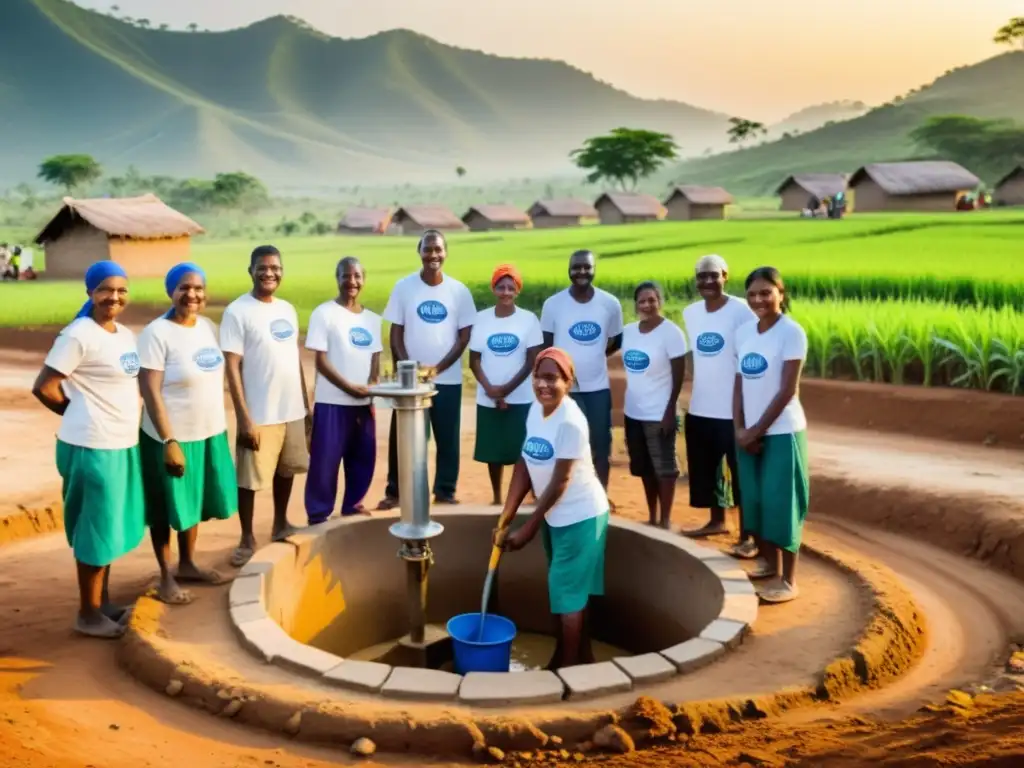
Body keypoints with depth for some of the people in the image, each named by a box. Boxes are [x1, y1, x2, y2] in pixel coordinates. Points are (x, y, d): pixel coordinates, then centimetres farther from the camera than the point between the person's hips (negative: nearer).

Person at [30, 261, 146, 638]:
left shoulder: (126, 335, 10)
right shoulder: (79, 335, -14)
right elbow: (44, 387, -14)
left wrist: (114, 420, 6)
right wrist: (82, 415, -1)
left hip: (123, 444, 8)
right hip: (92, 447, -8)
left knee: (112, 526, 16)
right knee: (95, 528, 1)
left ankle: (103, 602, 30)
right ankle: (88, 614, 15)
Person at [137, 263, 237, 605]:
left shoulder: (209, 326, 5)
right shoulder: (156, 333, -16)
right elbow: (150, 392, -18)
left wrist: (219, 425, 12)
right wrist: (169, 441, -21)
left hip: (209, 432, 7)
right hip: (171, 436, -7)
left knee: (195, 501, 19)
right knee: (166, 508, 8)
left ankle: (187, 565, 35)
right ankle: (166, 577, 21)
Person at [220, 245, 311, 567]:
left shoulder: (288, 309, 9)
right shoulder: (237, 312, -10)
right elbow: (232, 367, -13)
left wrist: (306, 404, 14)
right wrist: (244, 418, -18)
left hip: (292, 410, 6)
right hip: (259, 414, -6)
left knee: (286, 469, 18)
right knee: (250, 478, 3)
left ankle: (280, 525, 35)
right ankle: (247, 539, 17)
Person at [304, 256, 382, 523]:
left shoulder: (372, 318, 11)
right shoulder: (324, 313, -5)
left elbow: (375, 359, 11)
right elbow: (321, 361, -9)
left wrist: (370, 391, -5)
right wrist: (350, 387, -15)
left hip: (364, 404, 5)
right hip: (332, 403, -5)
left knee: (363, 460, 11)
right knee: (325, 462, -3)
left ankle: (352, 507, 28)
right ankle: (318, 516, 9)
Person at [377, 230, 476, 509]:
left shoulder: (459, 291, -1)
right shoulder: (404, 287, -1)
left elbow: (464, 337, -1)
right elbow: (396, 334, 1)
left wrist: (437, 369, -12)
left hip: (448, 379, 0)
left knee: (447, 438, 6)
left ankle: (445, 491, 19)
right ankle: (395, 491, 17)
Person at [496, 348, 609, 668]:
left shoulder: (570, 421, -25)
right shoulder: (535, 410, -1)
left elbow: (560, 481, -22)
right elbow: (524, 466, 1)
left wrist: (529, 527, -16)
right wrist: (505, 517, -2)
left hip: (580, 516, -8)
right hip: (555, 515, 8)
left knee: (567, 592, 2)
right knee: (568, 590, 19)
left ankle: (569, 666, 17)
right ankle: (582, 658, 35)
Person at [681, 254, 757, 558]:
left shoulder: (742, 311, -11)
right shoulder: (690, 313, 6)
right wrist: (696, 393, 15)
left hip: (734, 409, -6)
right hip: (699, 408, 6)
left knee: (741, 473, 2)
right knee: (705, 469, 18)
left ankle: (747, 536, 11)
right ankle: (717, 521, 36)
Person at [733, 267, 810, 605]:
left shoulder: (791, 332, -12)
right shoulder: (743, 332, 6)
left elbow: (788, 390, -14)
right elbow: (739, 384, 7)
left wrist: (758, 429, -12)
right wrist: (739, 428, -3)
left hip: (781, 432, -6)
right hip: (749, 431, 6)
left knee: (780, 502, -2)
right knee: (754, 499, 12)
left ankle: (787, 579, 8)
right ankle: (769, 563, 28)